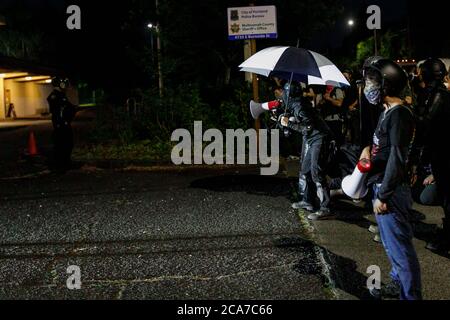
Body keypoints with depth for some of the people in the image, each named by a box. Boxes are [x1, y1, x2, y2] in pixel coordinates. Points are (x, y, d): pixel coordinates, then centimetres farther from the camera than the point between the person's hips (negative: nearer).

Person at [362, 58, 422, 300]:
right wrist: (368, 149, 7)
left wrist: (383, 196, -21)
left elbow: (397, 159, -22)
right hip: (382, 187, 10)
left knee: (399, 247, -3)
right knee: (391, 244, 24)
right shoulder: (388, 112, 12)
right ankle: (399, 283, 40)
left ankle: (410, 295, 7)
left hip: (391, 191, -10)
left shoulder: (399, 115, -18)